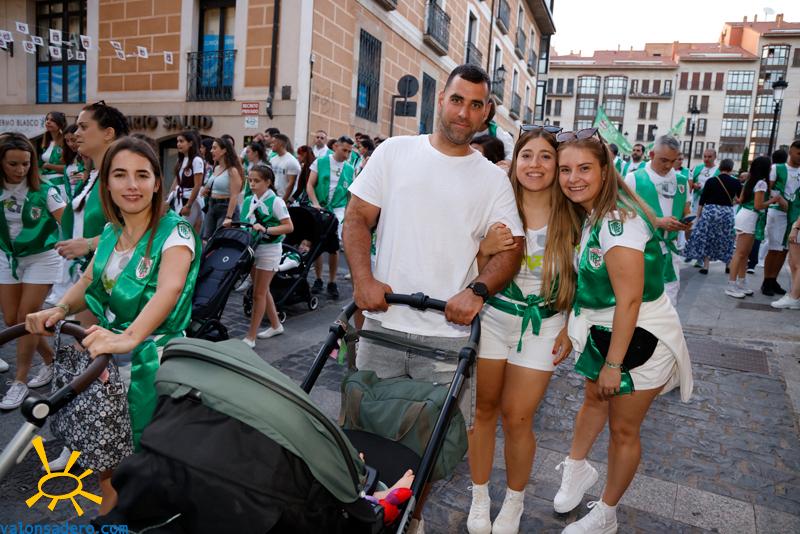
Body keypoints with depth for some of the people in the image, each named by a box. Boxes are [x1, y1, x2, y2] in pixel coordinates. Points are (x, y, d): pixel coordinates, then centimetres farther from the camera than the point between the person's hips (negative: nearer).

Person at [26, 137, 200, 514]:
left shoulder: (174, 231, -17)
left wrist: (129, 337, -48)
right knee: (105, 453, 16)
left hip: (152, 359, -6)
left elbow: (169, 288, -33)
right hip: (110, 357, 6)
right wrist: (59, 310, -10)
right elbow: (89, 281, 11)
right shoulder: (110, 233, 7)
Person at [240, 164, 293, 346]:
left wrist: (265, 229, -24)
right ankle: (276, 325, 33)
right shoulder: (248, 201, 6)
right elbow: (244, 223, 15)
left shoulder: (275, 201, -11)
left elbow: (289, 227, -15)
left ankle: (250, 337, 3)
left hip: (269, 249, -7)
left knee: (259, 293, -3)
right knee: (262, 290, 15)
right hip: (252, 247, 7)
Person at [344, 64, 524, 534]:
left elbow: (512, 248, 3)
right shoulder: (395, 152, 5)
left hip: (449, 331, 0)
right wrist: (364, 279, -10)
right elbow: (358, 218, 4)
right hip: (383, 320, 1)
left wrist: (478, 290, -16)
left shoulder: (494, 179, 5)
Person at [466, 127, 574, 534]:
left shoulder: (569, 215, -3)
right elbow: (475, 271, 3)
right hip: (492, 318, 1)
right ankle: (479, 498, 30)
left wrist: (570, 329, -1)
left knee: (516, 417, 2)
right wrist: (486, 249, -17)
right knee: (484, 409, 9)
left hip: (542, 326, -1)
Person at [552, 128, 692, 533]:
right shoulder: (588, 216, 2)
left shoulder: (617, 221, -27)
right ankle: (577, 468, 51)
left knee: (623, 429, 9)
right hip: (604, 331, 8)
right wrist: (572, 328, 3)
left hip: (639, 337, -8)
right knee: (594, 399, 26)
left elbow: (629, 300, -27)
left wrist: (613, 364, -21)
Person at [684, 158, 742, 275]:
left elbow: (702, 200, -1)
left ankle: (705, 266, 4)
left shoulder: (711, 181, -3)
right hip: (727, 213, 2)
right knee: (726, 240, 15)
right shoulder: (735, 182, 0)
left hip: (709, 212, -2)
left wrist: (698, 215, 6)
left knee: (706, 238, 6)